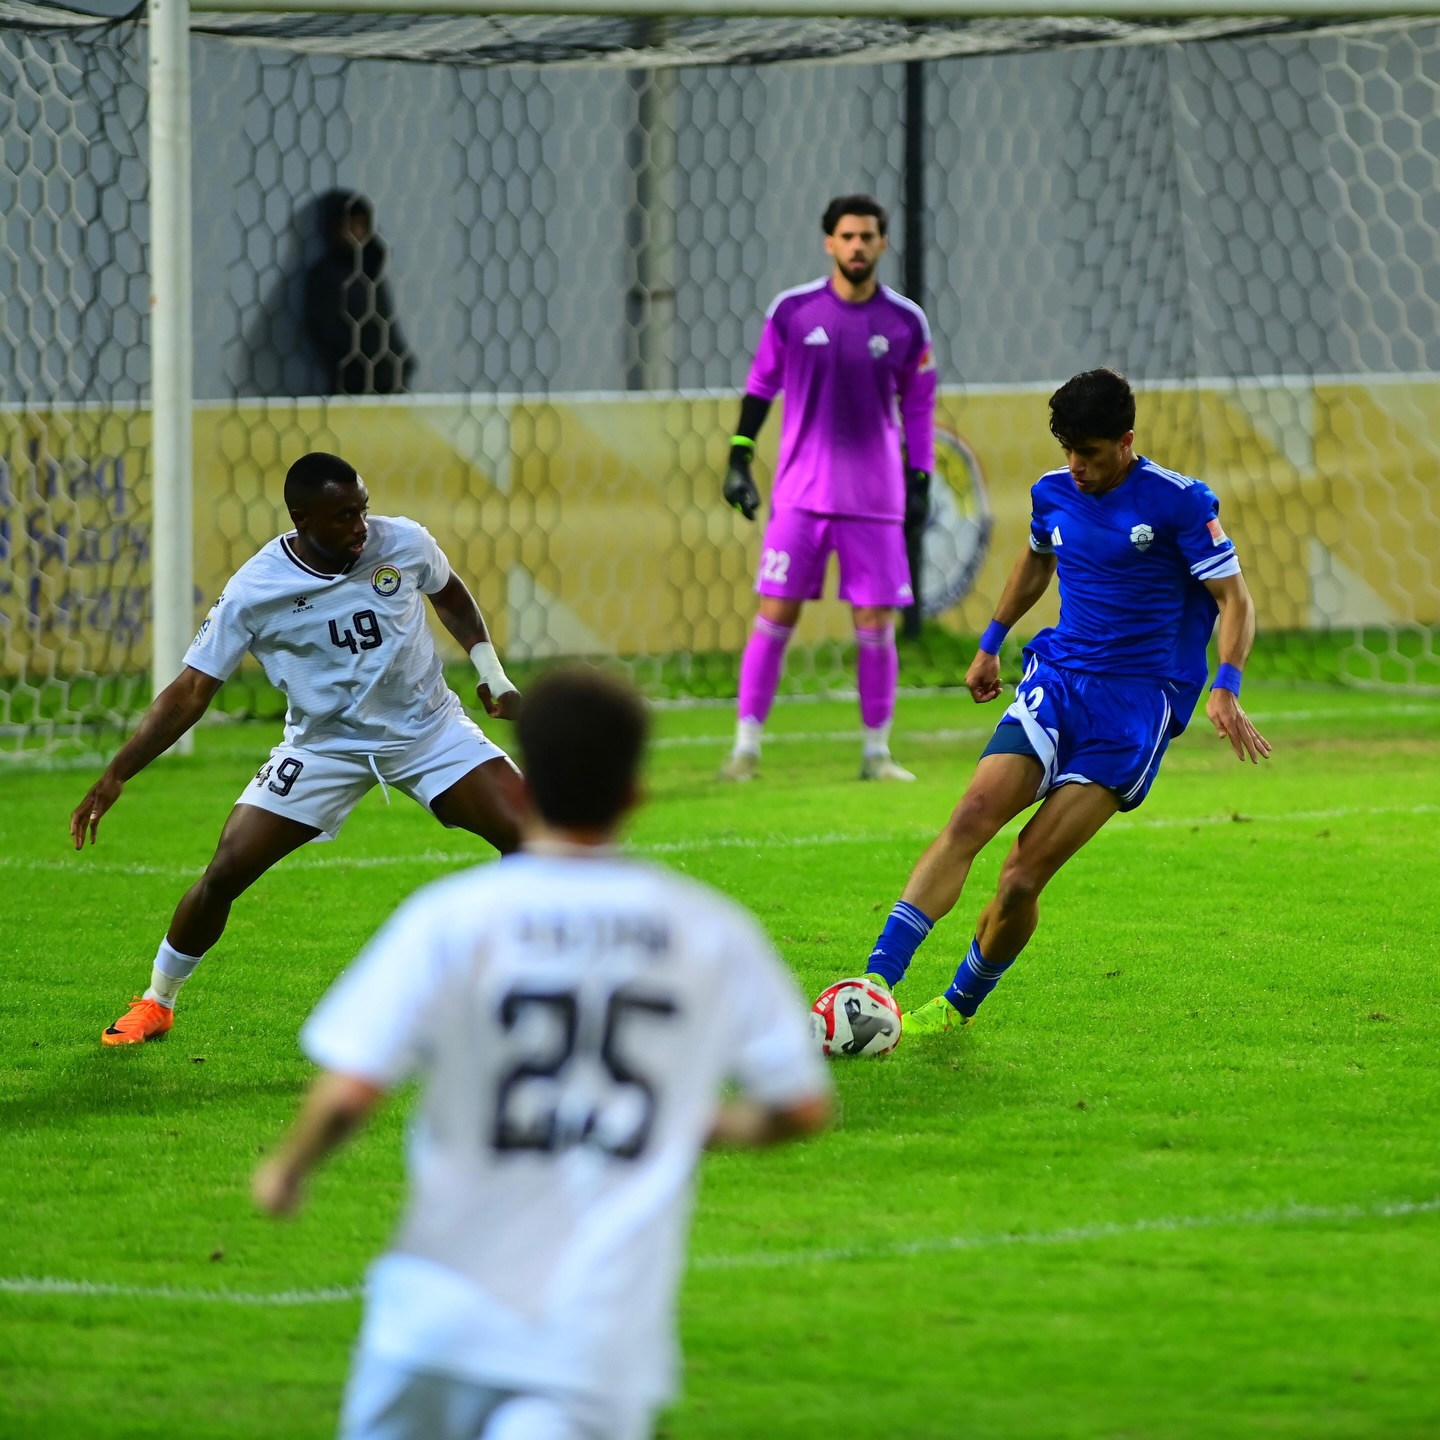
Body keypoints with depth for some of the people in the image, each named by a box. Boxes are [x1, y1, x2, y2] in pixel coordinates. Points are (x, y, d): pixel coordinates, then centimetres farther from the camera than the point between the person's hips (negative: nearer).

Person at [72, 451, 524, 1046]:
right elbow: (191, 690, -16)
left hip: (429, 729, 1)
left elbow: (450, 594, 11)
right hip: (324, 745, -1)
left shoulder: (404, 543, -14)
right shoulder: (254, 592, -20)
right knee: (227, 869, -9)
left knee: (529, 837, -13)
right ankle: (156, 1002, 14)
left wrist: (491, 673, 4)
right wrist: (114, 777, -23)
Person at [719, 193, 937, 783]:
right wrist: (739, 459, 3)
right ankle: (746, 745, 1)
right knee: (775, 614, -5)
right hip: (801, 492, -1)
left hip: (876, 500, 1)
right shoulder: (792, 311, -1)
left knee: (875, 624, 0)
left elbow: (918, 404, 9)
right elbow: (759, 386, 8)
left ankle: (876, 751, 10)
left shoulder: (906, 322, 1)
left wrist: (920, 480, 5)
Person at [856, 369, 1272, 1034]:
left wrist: (1225, 690, -21)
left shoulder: (1180, 502, -9)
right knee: (973, 816, -20)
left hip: (1137, 704, -4)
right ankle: (876, 982, -28)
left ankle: (960, 1005, 9)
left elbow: (1235, 599, -7)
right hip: (1055, 679, 4)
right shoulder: (1053, 493, 8)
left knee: (1024, 874, -13)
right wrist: (989, 645, 36)